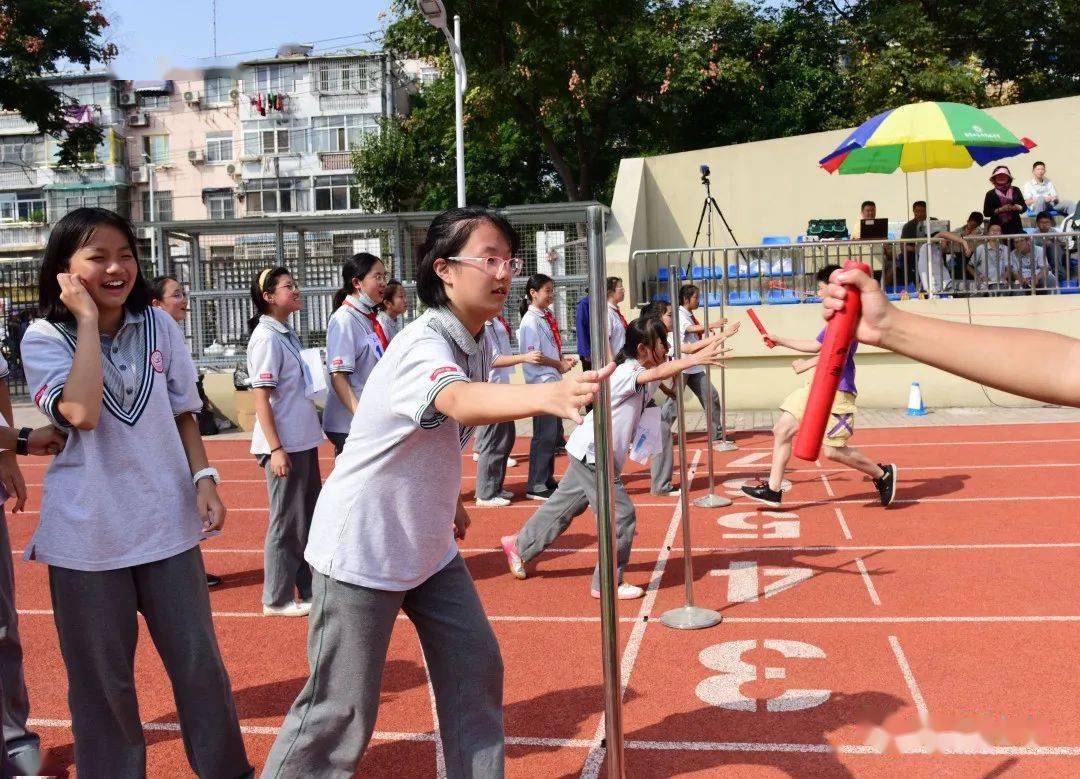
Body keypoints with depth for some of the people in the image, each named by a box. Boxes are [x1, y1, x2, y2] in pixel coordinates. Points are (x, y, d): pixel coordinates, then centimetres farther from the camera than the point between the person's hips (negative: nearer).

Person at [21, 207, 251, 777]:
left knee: (199, 664, 10)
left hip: (166, 523, 3)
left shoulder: (159, 326, 1)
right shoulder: (44, 338, -8)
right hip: (86, 535, -2)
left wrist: (203, 479, -4)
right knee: (102, 681, 11)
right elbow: (82, 413, -25)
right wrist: (87, 318, -20)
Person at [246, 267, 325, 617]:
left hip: (303, 442, 9)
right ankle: (277, 598, 14)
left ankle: (310, 589, 29)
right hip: (284, 445, -9)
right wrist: (275, 448, -21)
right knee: (287, 522, 1)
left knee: (310, 516, 16)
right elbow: (261, 397, -18)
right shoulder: (266, 338, -15)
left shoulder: (287, 334, 11)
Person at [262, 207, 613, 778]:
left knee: (476, 668, 11)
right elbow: (459, 402, -50)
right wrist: (547, 395, -67)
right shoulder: (422, 345, -26)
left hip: (430, 546, 8)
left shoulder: (477, 344, 1)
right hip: (362, 549, -8)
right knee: (343, 707, 0)